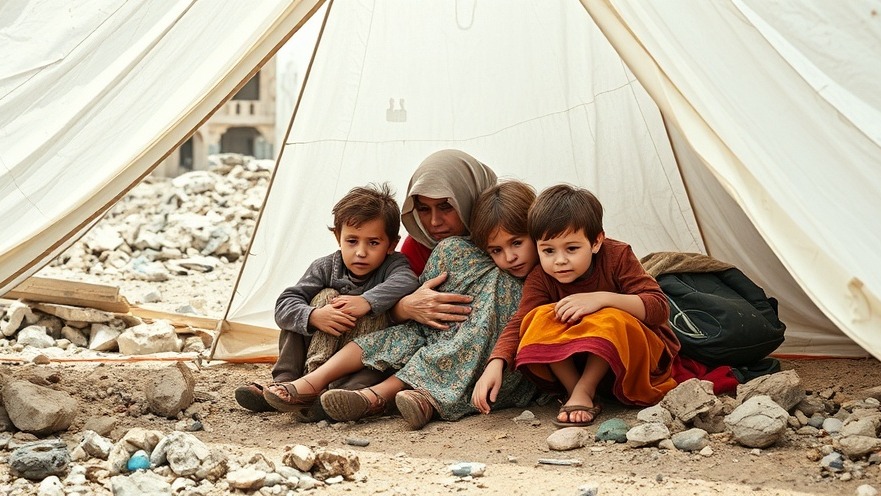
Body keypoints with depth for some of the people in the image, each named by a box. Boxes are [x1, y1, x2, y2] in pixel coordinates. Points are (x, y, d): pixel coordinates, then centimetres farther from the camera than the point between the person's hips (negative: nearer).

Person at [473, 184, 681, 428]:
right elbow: (518, 324, -21)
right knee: (542, 317, -25)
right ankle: (573, 389, -23)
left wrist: (602, 298, -38)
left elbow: (659, 307, -26)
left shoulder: (617, 257, -20)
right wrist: (495, 365, -40)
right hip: (572, 360, 3)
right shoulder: (540, 279, -13)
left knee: (611, 320, -36)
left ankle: (584, 391, -25)